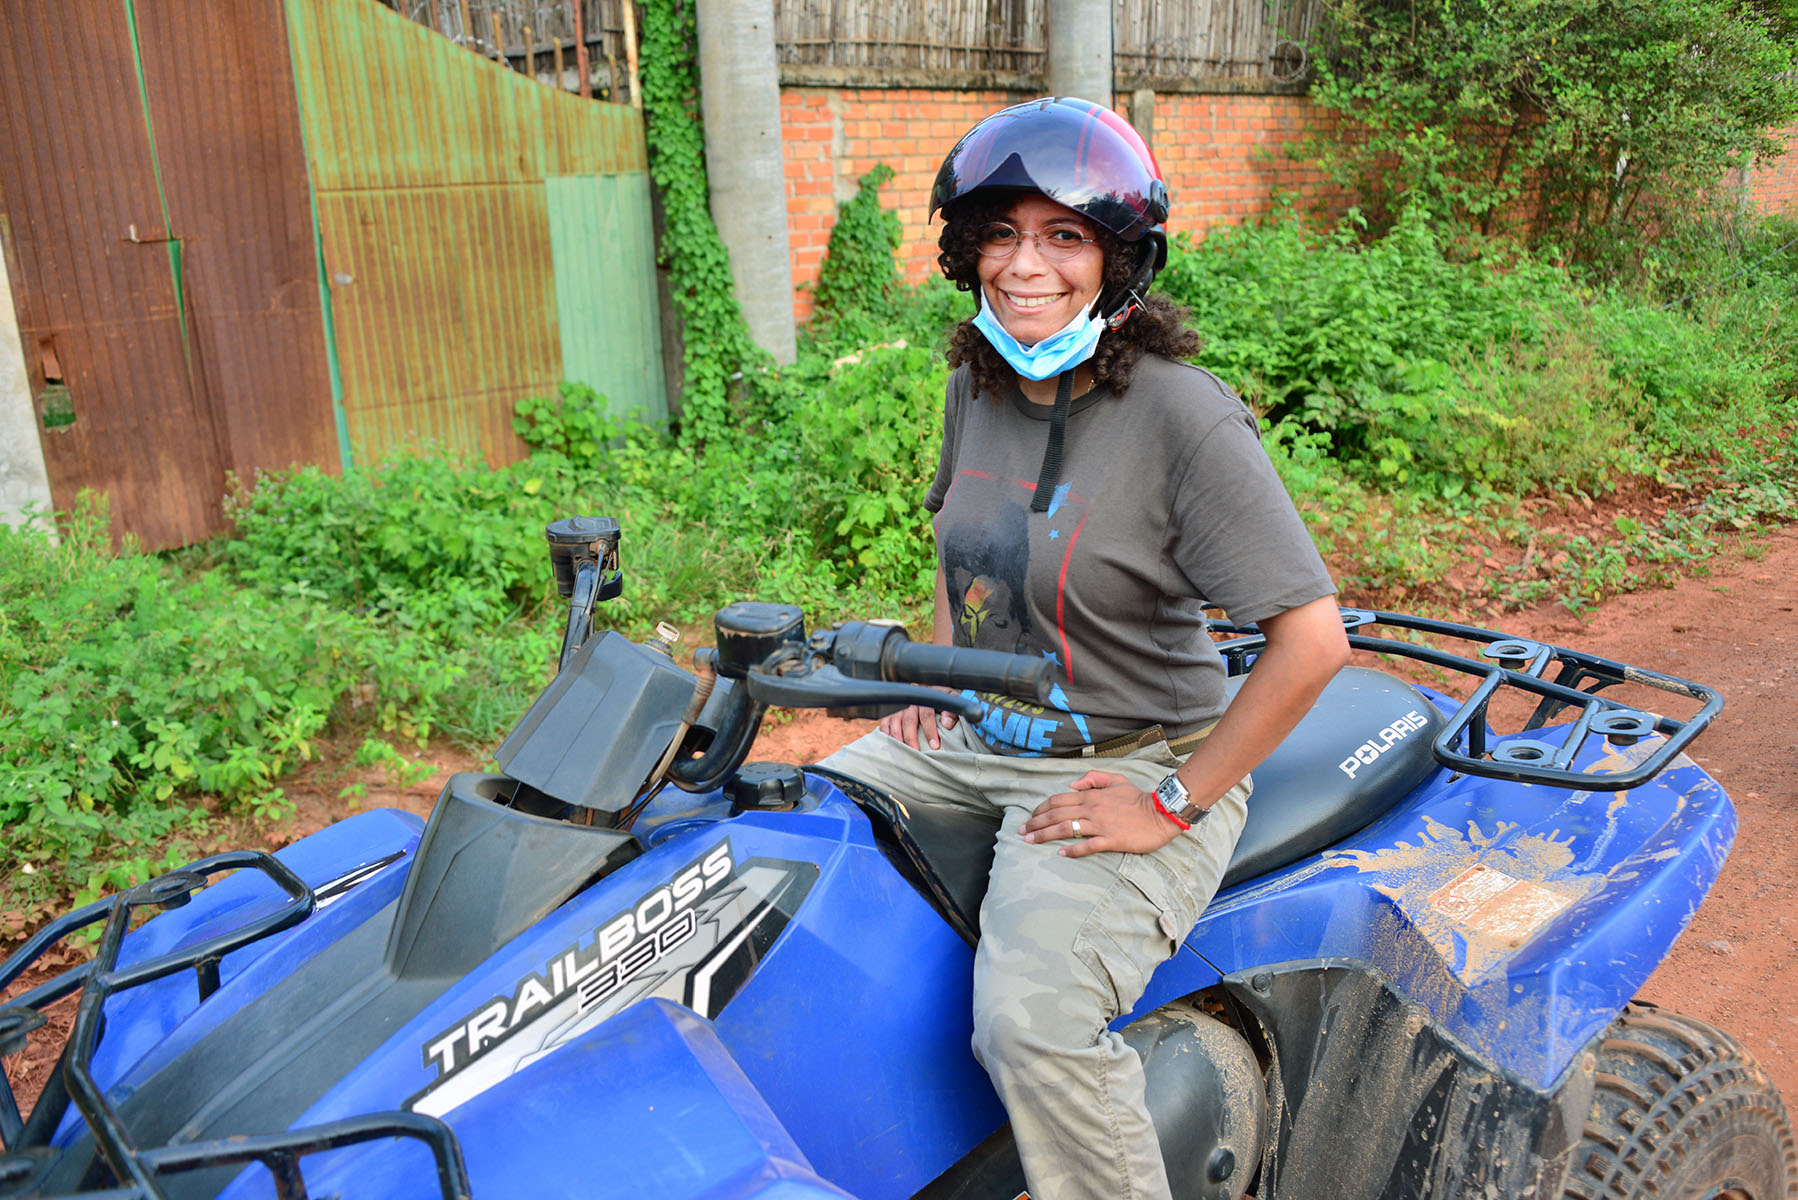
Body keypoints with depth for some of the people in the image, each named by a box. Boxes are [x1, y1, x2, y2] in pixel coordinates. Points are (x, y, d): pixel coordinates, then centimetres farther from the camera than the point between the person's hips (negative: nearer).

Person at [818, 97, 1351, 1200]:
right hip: (973, 741, 7)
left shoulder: (1184, 417, -19)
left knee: (1033, 1024, -28)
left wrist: (1172, 806, -18)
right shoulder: (977, 387, 3)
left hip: (1126, 765, -7)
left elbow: (1313, 641, -21)